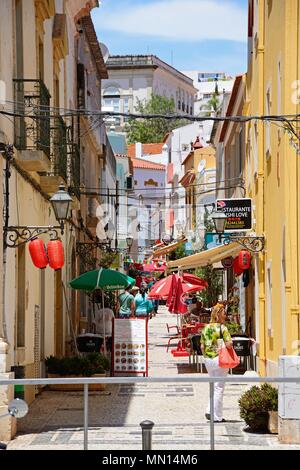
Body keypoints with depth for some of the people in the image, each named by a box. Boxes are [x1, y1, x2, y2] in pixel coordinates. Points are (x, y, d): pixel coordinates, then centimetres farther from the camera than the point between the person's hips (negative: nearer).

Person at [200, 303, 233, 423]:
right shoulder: (222, 327, -12)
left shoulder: (206, 328, 7)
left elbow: (202, 347, 9)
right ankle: (217, 416, 4)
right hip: (219, 359, -6)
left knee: (214, 386, 20)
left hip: (208, 360, 6)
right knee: (219, 388, 2)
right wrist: (228, 345, 2)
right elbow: (229, 344, -20)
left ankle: (209, 411, 9)